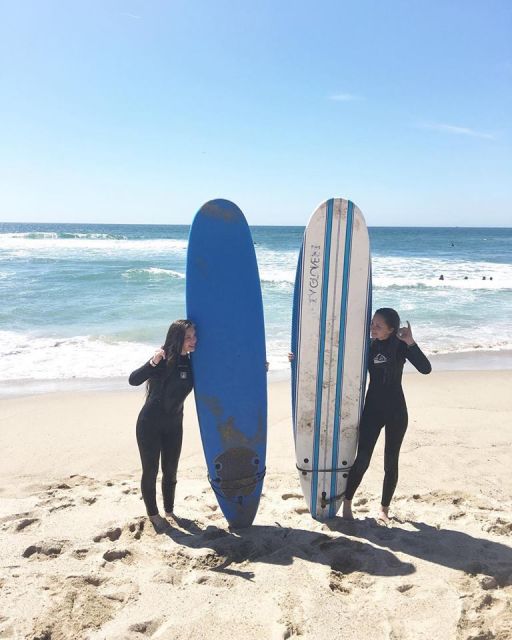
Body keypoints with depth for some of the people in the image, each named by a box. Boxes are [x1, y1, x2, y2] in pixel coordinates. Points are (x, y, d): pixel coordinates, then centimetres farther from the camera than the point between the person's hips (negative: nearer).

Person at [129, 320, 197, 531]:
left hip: (173, 424, 5)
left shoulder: (191, 362, -4)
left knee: (170, 471, 15)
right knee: (150, 470, 7)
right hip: (150, 424, -4)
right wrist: (153, 362, -42)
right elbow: (133, 380, -25)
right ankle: (153, 515, 24)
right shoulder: (164, 359, -18)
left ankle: (169, 511, 32)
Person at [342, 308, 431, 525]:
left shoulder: (401, 346, -6)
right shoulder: (368, 346, -1)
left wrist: (410, 343, -28)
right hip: (372, 409, 1)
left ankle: (384, 508, 23)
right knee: (362, 460, -4)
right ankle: (347, 503, 12)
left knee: (391, 462, 7)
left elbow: (425, 368, -17)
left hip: (396, 412, -1)